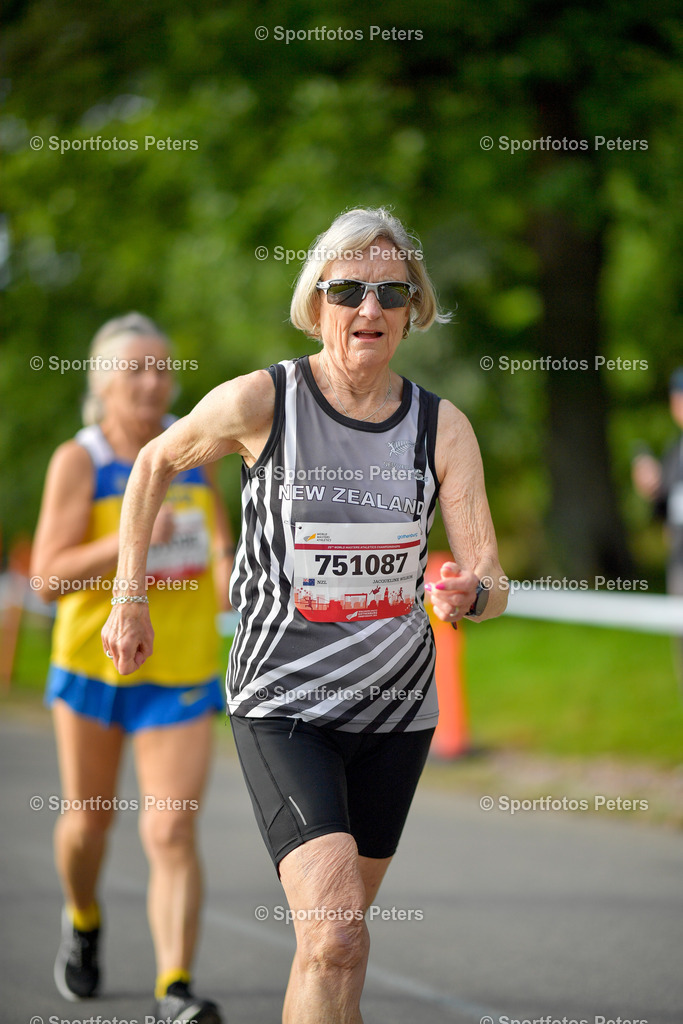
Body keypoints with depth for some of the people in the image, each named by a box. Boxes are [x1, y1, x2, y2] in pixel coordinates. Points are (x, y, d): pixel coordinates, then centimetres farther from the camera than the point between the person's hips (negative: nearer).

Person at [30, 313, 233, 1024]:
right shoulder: (78, 461, -10)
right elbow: (48, 577, -16)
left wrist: (223, 556, 0)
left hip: (181, 672, 1)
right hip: (93, 662, -1)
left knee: (172, 832, -12)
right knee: (88, 821, 14)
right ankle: (83, 922, 45)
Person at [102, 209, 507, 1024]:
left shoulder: (443, 428, -3)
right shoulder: (261, 402, -10)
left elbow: (492, 584, -8)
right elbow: (156, 462, 9)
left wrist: (470, 594, -32)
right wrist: (129, 600, 8)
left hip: (395, 710, 4)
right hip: (283, 705, -4)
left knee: (334, 936, 15)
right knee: (335, 941, -20)